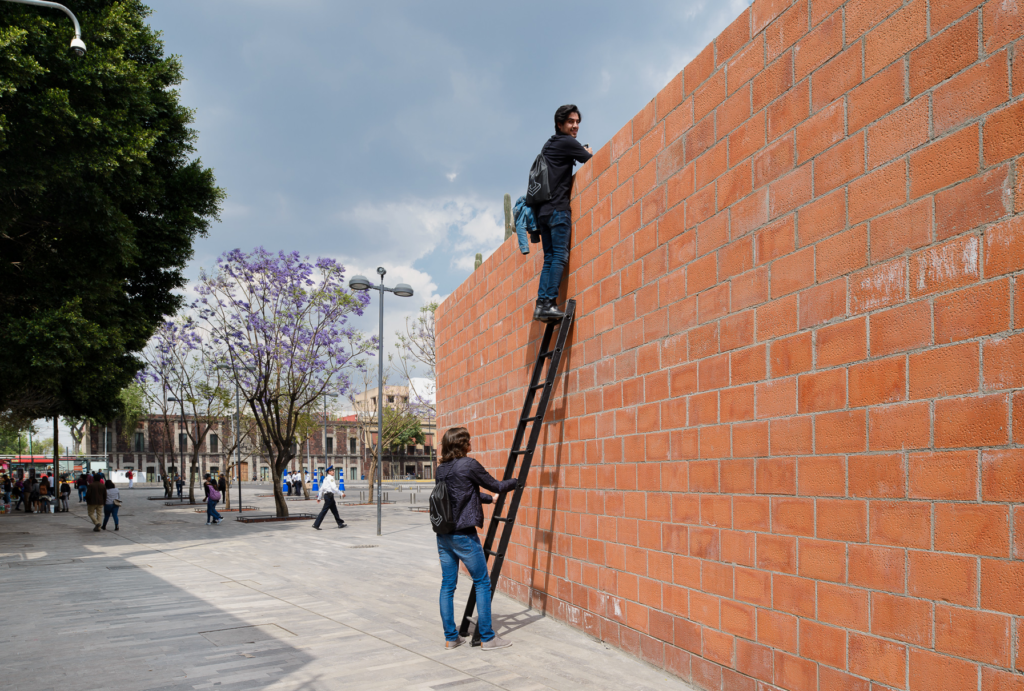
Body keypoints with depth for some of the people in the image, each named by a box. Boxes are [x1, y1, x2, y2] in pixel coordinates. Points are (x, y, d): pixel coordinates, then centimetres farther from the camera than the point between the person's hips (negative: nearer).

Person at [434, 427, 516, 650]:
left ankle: (450, 637, 16)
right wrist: (516, 482, 17)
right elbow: (495, 485, -2)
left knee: (447, 585, 11)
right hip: (463, 534, -7)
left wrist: (489, 498, 37)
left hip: (443, 535, 7)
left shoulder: (441, 469, 11)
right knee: (482, 583, 3)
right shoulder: (469, 464, -12)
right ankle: (487, 638, 5)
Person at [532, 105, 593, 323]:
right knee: (560, 256, -12)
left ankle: (541, 304, -4)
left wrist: (582, 154, 22)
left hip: (543, 210, 8)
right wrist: (589, 153, 22)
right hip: (558, 208, -8)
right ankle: (550, 303, -20)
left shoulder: (548, 145, 23)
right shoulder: (567, 142, -3)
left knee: (549, 259, 5)